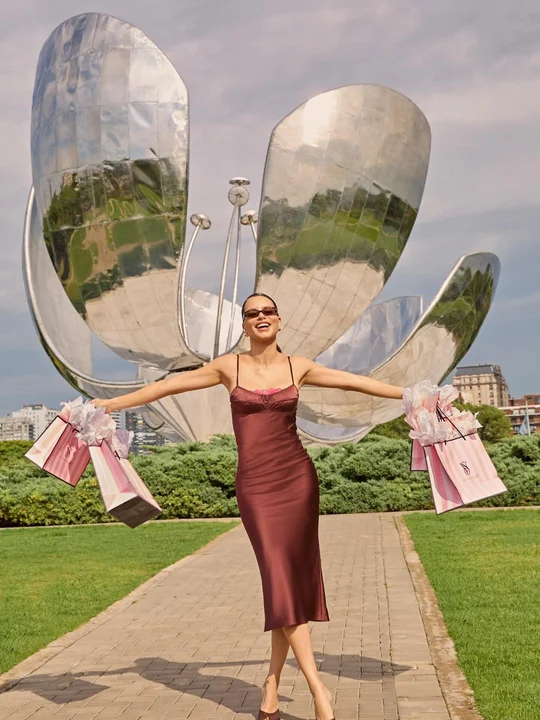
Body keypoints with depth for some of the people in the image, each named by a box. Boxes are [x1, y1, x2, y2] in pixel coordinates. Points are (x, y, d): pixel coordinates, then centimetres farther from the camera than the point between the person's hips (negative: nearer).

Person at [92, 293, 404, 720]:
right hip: (255, 485, -1)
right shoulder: (229, 367, 4)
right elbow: (170, 385, 5)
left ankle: (274, 680, 15)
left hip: (297, 477, 2)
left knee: (293, 577, 1)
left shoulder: (298, 366, 7)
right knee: (282, 578, -7)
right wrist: (110, 404, 5)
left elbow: (354, 382, 9)